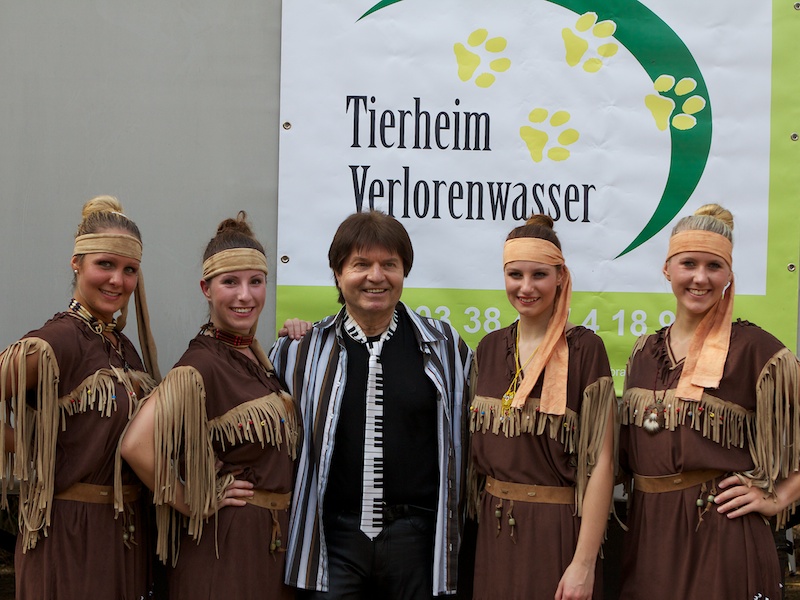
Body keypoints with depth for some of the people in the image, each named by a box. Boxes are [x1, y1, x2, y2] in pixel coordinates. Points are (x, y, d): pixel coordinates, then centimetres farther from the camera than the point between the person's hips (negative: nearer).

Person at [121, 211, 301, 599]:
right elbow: (137, 445, -31)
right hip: (227, 539, -8)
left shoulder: (256, 356, 6)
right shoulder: (201, 364, -18)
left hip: (273, 536, 8)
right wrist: (196, 506, -18)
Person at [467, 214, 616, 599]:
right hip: (494, 533, 5)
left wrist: (584, 563, -17)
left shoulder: (584, 348, -9)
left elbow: (601, 460, -13)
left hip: (558, 530, -5)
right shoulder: (489, 349, 6)